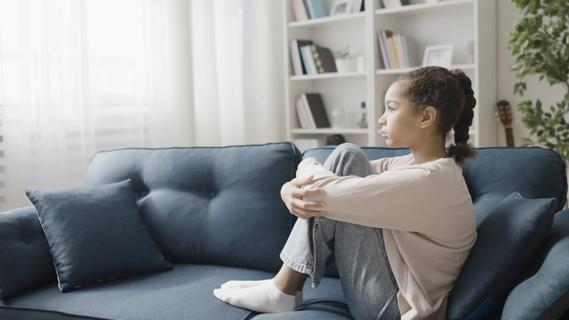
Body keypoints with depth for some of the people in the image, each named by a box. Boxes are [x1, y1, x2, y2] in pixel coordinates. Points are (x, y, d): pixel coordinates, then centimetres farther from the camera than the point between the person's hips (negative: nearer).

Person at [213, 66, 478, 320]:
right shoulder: (416, 165, 4)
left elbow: (322, 192, -25)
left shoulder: (428, 180, -25)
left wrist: (307, 166, -2)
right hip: (392, 290, 8)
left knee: (347, 159, -15)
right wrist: (291, 187, -18)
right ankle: (283, 285, 0)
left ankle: (283, 292, -5)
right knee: (346, 156, -5)